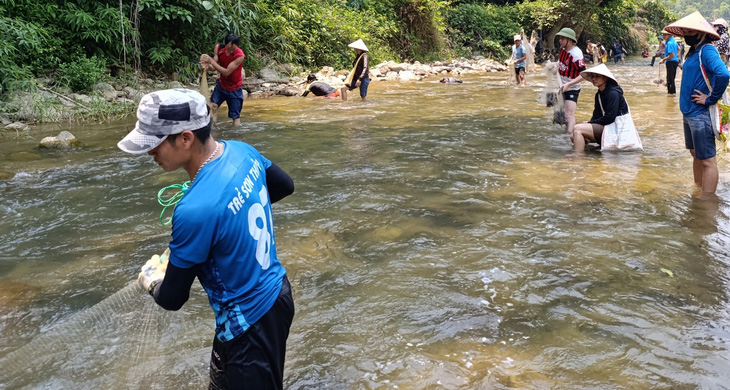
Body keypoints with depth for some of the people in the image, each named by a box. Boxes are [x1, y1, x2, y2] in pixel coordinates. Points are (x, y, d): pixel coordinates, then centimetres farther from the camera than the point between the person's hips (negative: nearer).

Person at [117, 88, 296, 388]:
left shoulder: (195, 209, -33)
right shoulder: (242, 151, -9)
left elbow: (172, 299, -18)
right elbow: (285, 186, 13)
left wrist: (150, 280, 3)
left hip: (248, 325, -8)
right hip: (277, 294, 8)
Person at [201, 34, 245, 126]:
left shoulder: (240, 55, -27)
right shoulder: (219, 48, -11)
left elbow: (226, 72, -28)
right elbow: (214, 66, -9)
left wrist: (211, 61, -33)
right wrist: (207, 63, -31)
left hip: (234, 89, -4)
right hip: (221, 85, 4)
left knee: (236, 117, -2)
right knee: (212, 105, -14)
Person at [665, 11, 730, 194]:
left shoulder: (707, 50, -15)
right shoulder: (693, 51, 13)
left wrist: (710, 99, -21)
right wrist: (685, 109, 16)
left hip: (701, 114, -10)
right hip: (689, 112, 10)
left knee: (707, 160, -3)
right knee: (696, 154, 19)